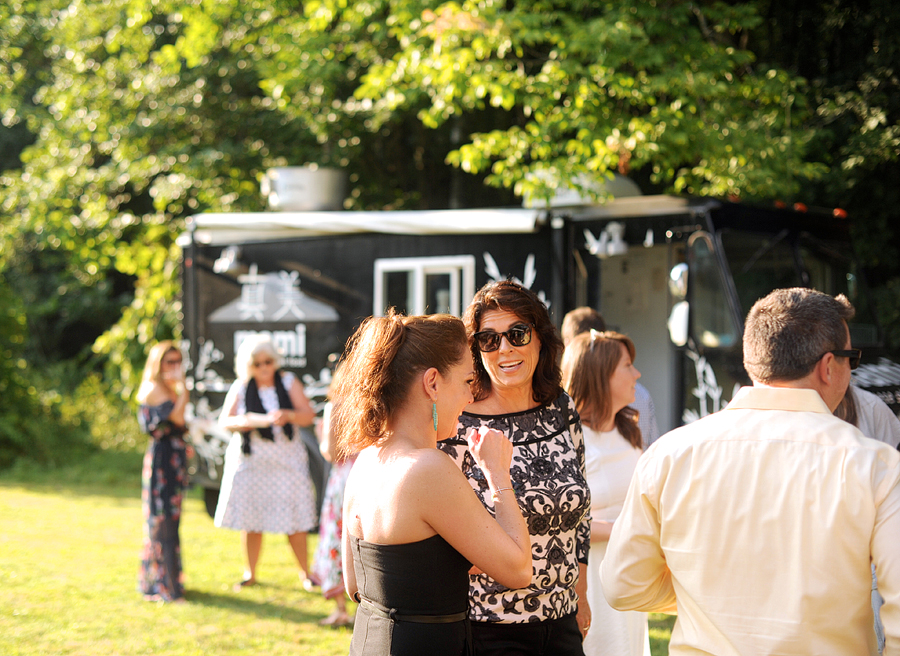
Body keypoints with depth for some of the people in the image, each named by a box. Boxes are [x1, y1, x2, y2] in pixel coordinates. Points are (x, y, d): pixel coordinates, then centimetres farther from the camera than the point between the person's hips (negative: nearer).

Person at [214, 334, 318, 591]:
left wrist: (288, 415, -22)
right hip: (250, 461, 0)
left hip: (287, 461, 0)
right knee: (251, 521, 2)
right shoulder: (241, 387, 3)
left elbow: (308, 415, -2)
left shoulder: (288, 382, 4)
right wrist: (257, 421, -20)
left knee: (295, 522, -4)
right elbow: (226, 421, -5)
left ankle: (305, 572, 10)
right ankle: (250, 573, 17)